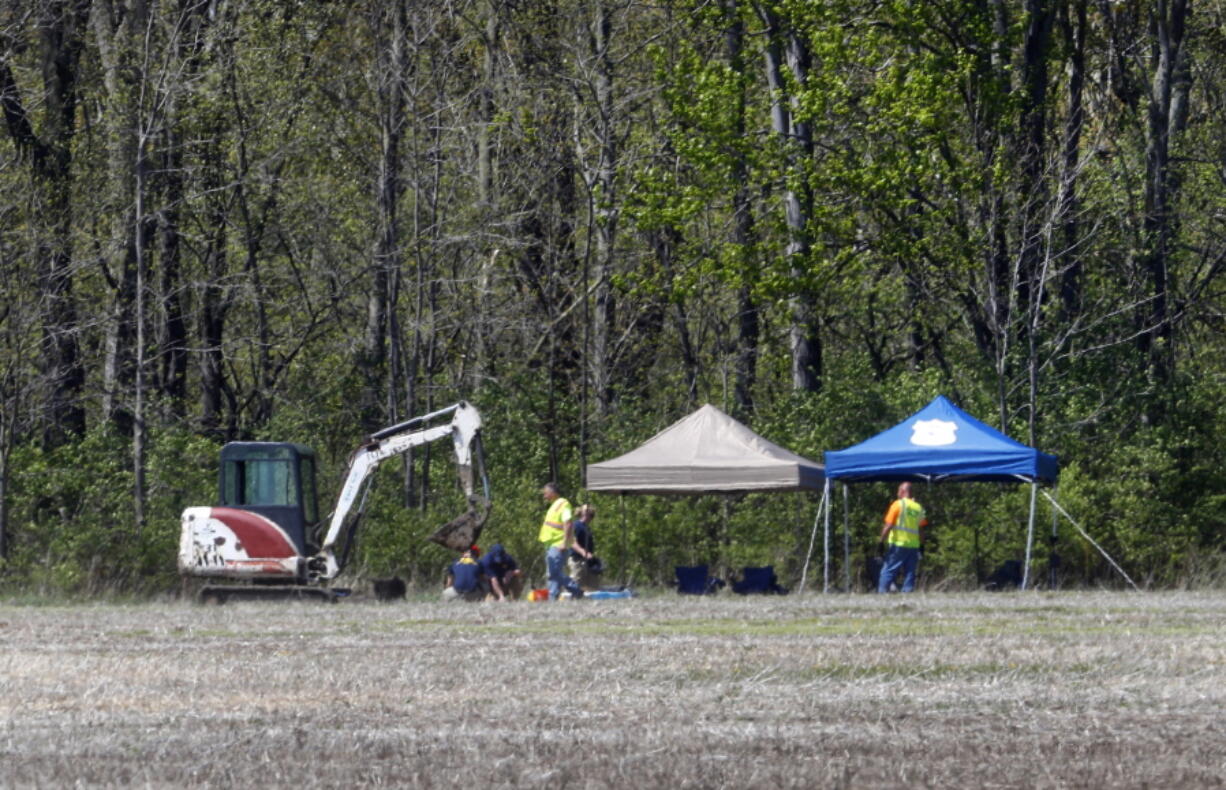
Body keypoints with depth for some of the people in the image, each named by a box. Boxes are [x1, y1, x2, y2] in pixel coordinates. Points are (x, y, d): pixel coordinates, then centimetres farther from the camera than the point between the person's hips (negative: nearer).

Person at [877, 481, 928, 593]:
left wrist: (882, 542, -7)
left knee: (888, 571, -3)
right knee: (909, 573, 7)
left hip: (898, 543, -5)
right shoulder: (918, 508, 11)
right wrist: (921, 546, 16)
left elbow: (888, 526, -10)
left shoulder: (898, 504, -4)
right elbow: (921, 529, 11)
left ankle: (882, 592, -11)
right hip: (914, 546, 5)